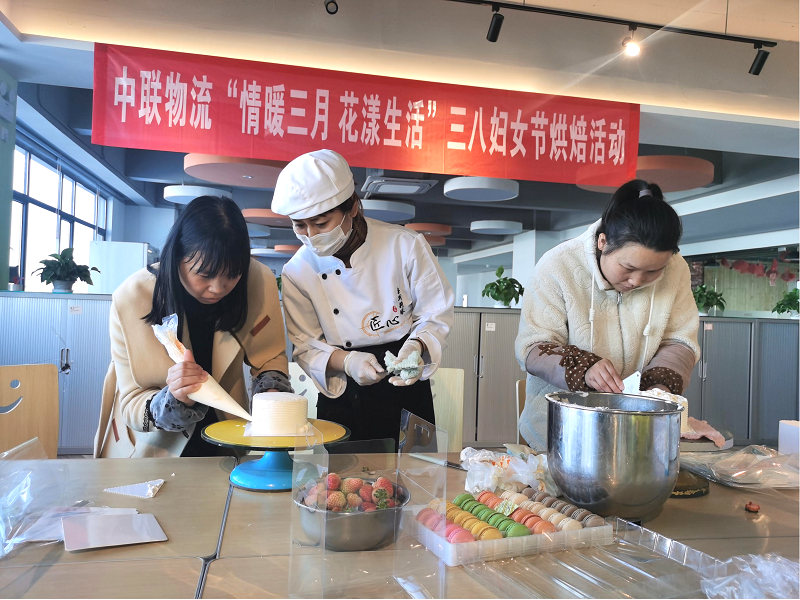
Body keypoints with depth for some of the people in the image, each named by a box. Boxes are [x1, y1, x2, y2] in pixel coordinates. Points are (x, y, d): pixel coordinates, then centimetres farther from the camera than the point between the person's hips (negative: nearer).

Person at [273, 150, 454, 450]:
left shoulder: (406, 245, -12)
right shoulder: (297, 272, -8)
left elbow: (437, 314, -5)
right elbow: (306, 346, -3)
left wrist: (417, 346, -25)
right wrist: (345, 361, -23)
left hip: (406, 391, -1)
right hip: (341, 399, 1)